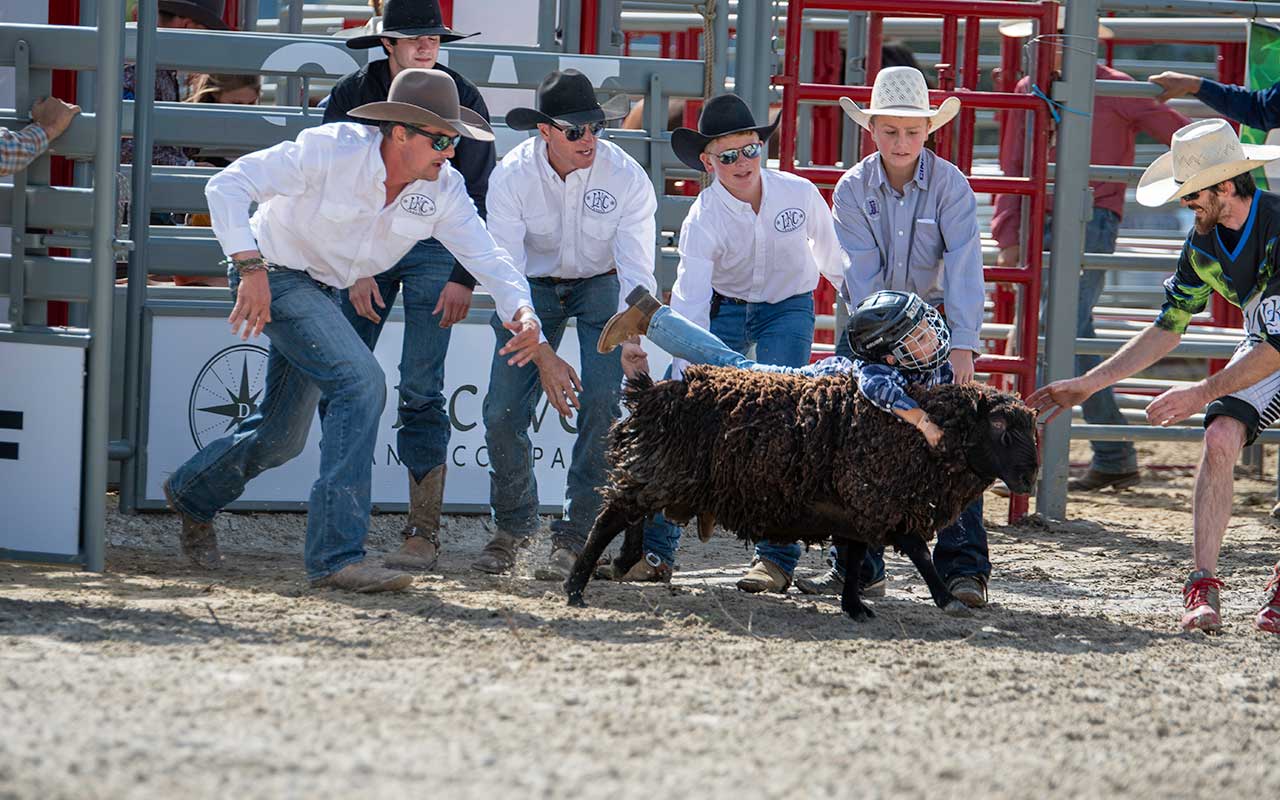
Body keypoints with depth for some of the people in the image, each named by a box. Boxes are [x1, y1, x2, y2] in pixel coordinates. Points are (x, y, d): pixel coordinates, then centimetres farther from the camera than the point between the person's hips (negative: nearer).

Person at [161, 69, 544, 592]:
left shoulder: (443, 188, -11)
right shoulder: (330, 151, -28)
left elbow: (486, 256, -15)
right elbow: (228, 185, -27)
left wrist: (521, 310, -36)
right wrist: (250, 267, -38)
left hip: (323, 292, 8)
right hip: (274, 274, -8)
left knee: (282, 436, 16)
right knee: (361, 382, -25)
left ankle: (192, 496, 46)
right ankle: (336, 557, -26)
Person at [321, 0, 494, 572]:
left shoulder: (463, 100, -4)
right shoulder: (352, 96, -2)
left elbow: (478, 196, -1)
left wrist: (464, 277, -7)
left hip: (434, 248, -2)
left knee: (421, 390, -10)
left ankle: (423, 533, -9)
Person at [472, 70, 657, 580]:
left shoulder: (627, 178, -24)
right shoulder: (511, 177, -23)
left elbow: (636, 271, -25)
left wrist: (630, 337, -43)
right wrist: (543, 354, -34)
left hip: (601, 286, -1)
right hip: (533, 286, 1)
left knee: (602, 403, -20)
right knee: (503, 411, -10)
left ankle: (576, 537, -9)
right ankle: (513, 525, 16)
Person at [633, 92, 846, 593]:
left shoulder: (799, 194, -18)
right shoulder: (702, 220, -23)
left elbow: (832, 255, 2)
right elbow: (690, 303, -31)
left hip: (788, 309, -1)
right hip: (724, 307, 1)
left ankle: (777, 557, -13)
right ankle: (656, 549, 1)